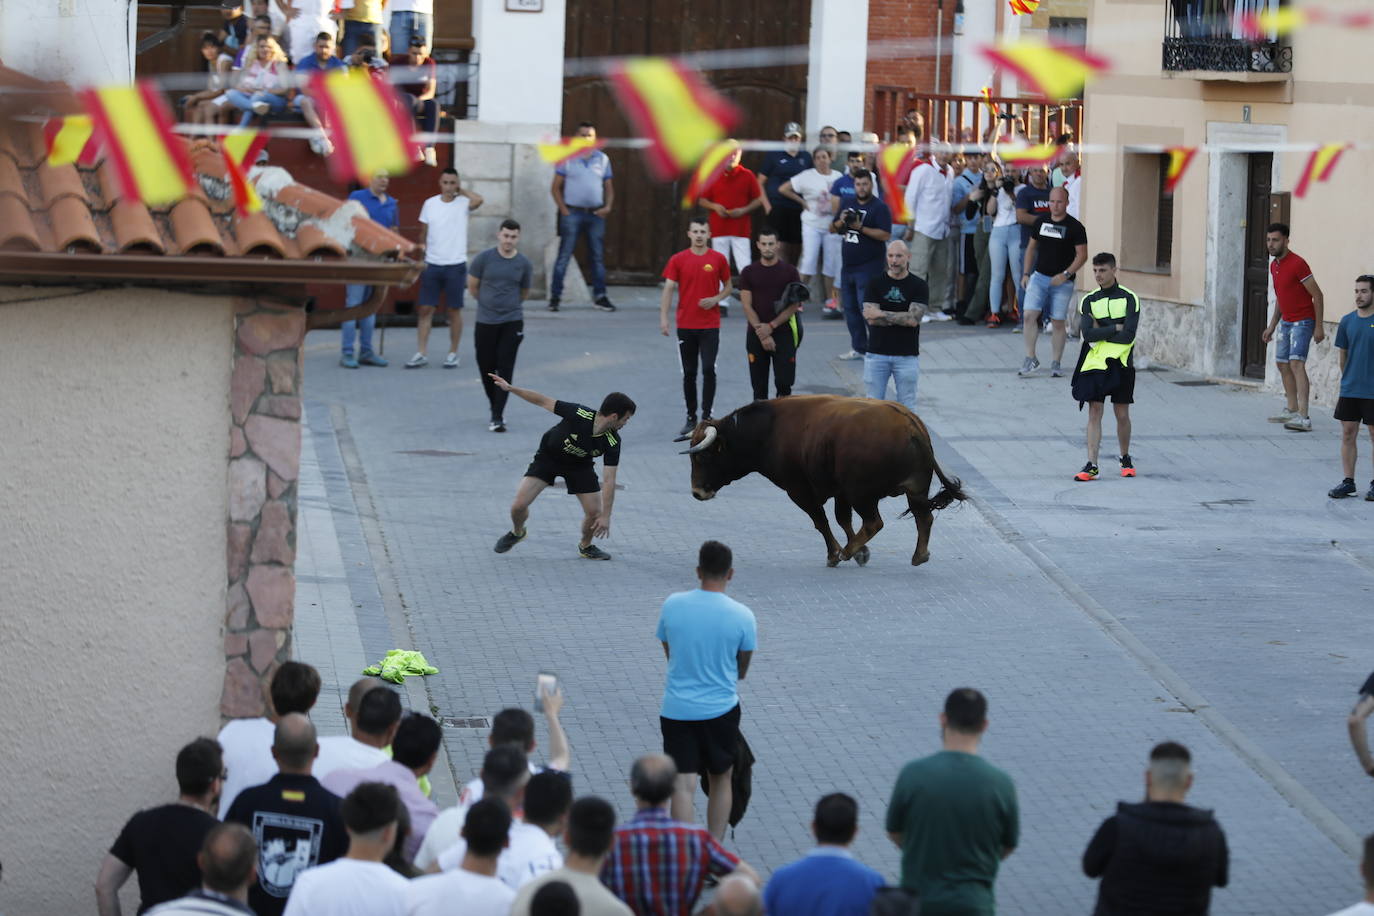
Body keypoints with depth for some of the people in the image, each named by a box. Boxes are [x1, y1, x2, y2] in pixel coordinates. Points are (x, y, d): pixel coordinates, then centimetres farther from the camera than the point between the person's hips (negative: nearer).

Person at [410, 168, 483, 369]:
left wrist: (461, 190, -9)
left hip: (456, 265, -2)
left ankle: (453, 353, 14)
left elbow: (478, 199, -26)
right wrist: (421, 259, 10)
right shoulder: (430, 204, 6)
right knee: (425, 309, 0)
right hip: (432, 264, 2)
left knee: (455, 310, 5)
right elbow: (423, 234, 13)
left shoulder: (463, 203, -3)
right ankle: (421, 354, 3)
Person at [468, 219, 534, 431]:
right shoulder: (484, 259, -5)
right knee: (486, 368, 7)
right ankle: (495, 406, 29)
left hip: (512, 323, 0)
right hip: (485, 323, 0)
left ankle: (497, 417, -6)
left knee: (505, 370, -6)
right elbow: (472, 288, 7)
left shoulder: (524, 264, -1)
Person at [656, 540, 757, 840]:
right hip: (721, 710, 0)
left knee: (683, 785, -2)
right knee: (721, 781, 18)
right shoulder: (742, 616, -11)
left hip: (676, 710, 0)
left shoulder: (672, 605, -7)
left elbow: (669, 654, 7)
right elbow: (742, 670, 1)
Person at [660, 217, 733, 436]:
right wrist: (663, 317, -13)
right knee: (689, 373, 7)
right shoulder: (678, 260, 1)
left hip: (710, 325, -1)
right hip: (685, 325, 1)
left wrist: (716, 299, -9)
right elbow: (668, 289, -2)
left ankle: (706, 416, -2)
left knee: (708, 370, -9)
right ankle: (691, 418, 15)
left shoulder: (718, 259, 1)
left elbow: (728, 286, 11)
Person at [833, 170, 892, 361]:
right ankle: (858, 347, 18)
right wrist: (841, 222, -7)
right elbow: (832, 229, 15)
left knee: (866, 307, -11)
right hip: (848, 265, 7)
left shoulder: (879, 208, -7)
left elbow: (885, 235, -17)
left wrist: (860, 227, -21)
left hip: (868, 267, -7)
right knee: (850, 308, 10)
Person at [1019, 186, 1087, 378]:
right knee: (1029, 315, -12)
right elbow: (1031, 248, 17)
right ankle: (1030, 359, -4)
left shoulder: (1075, 227, -5)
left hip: (1062, 281, -3)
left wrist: (1066, 274, -17)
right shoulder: (1041, 222, 8)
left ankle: (1055, 364, 12)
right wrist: (1025, 273, 10)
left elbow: (1082, 255, -6)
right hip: (1039, 276, 3)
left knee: (1058, 322, 2)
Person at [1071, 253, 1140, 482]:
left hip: (1120, 363, -2)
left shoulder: (1128, 299, -2)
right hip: (1095, 363, 2)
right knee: (1094, 412, -6)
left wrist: (1100, 332, -8)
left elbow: (1128, 336, -13)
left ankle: (1126, 459, 26)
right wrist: (1116, 328, -11)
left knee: (1122, 414, 6)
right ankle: (1091, 465, -8)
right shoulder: (1089, 301, 6)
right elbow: (1088, 334, -8)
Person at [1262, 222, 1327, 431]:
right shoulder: (1274, 265, 10)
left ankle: (1304, 417, -28)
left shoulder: (1297, 263, -17)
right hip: (1286, 322, 9)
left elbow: (1317, 295, -15)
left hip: (1303, 322, -9)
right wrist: (1272, 326, 22)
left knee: (1296, 363, -20)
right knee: (1283, 364, 13)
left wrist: (1319, 327, -17)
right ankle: (1291, 410, 26)